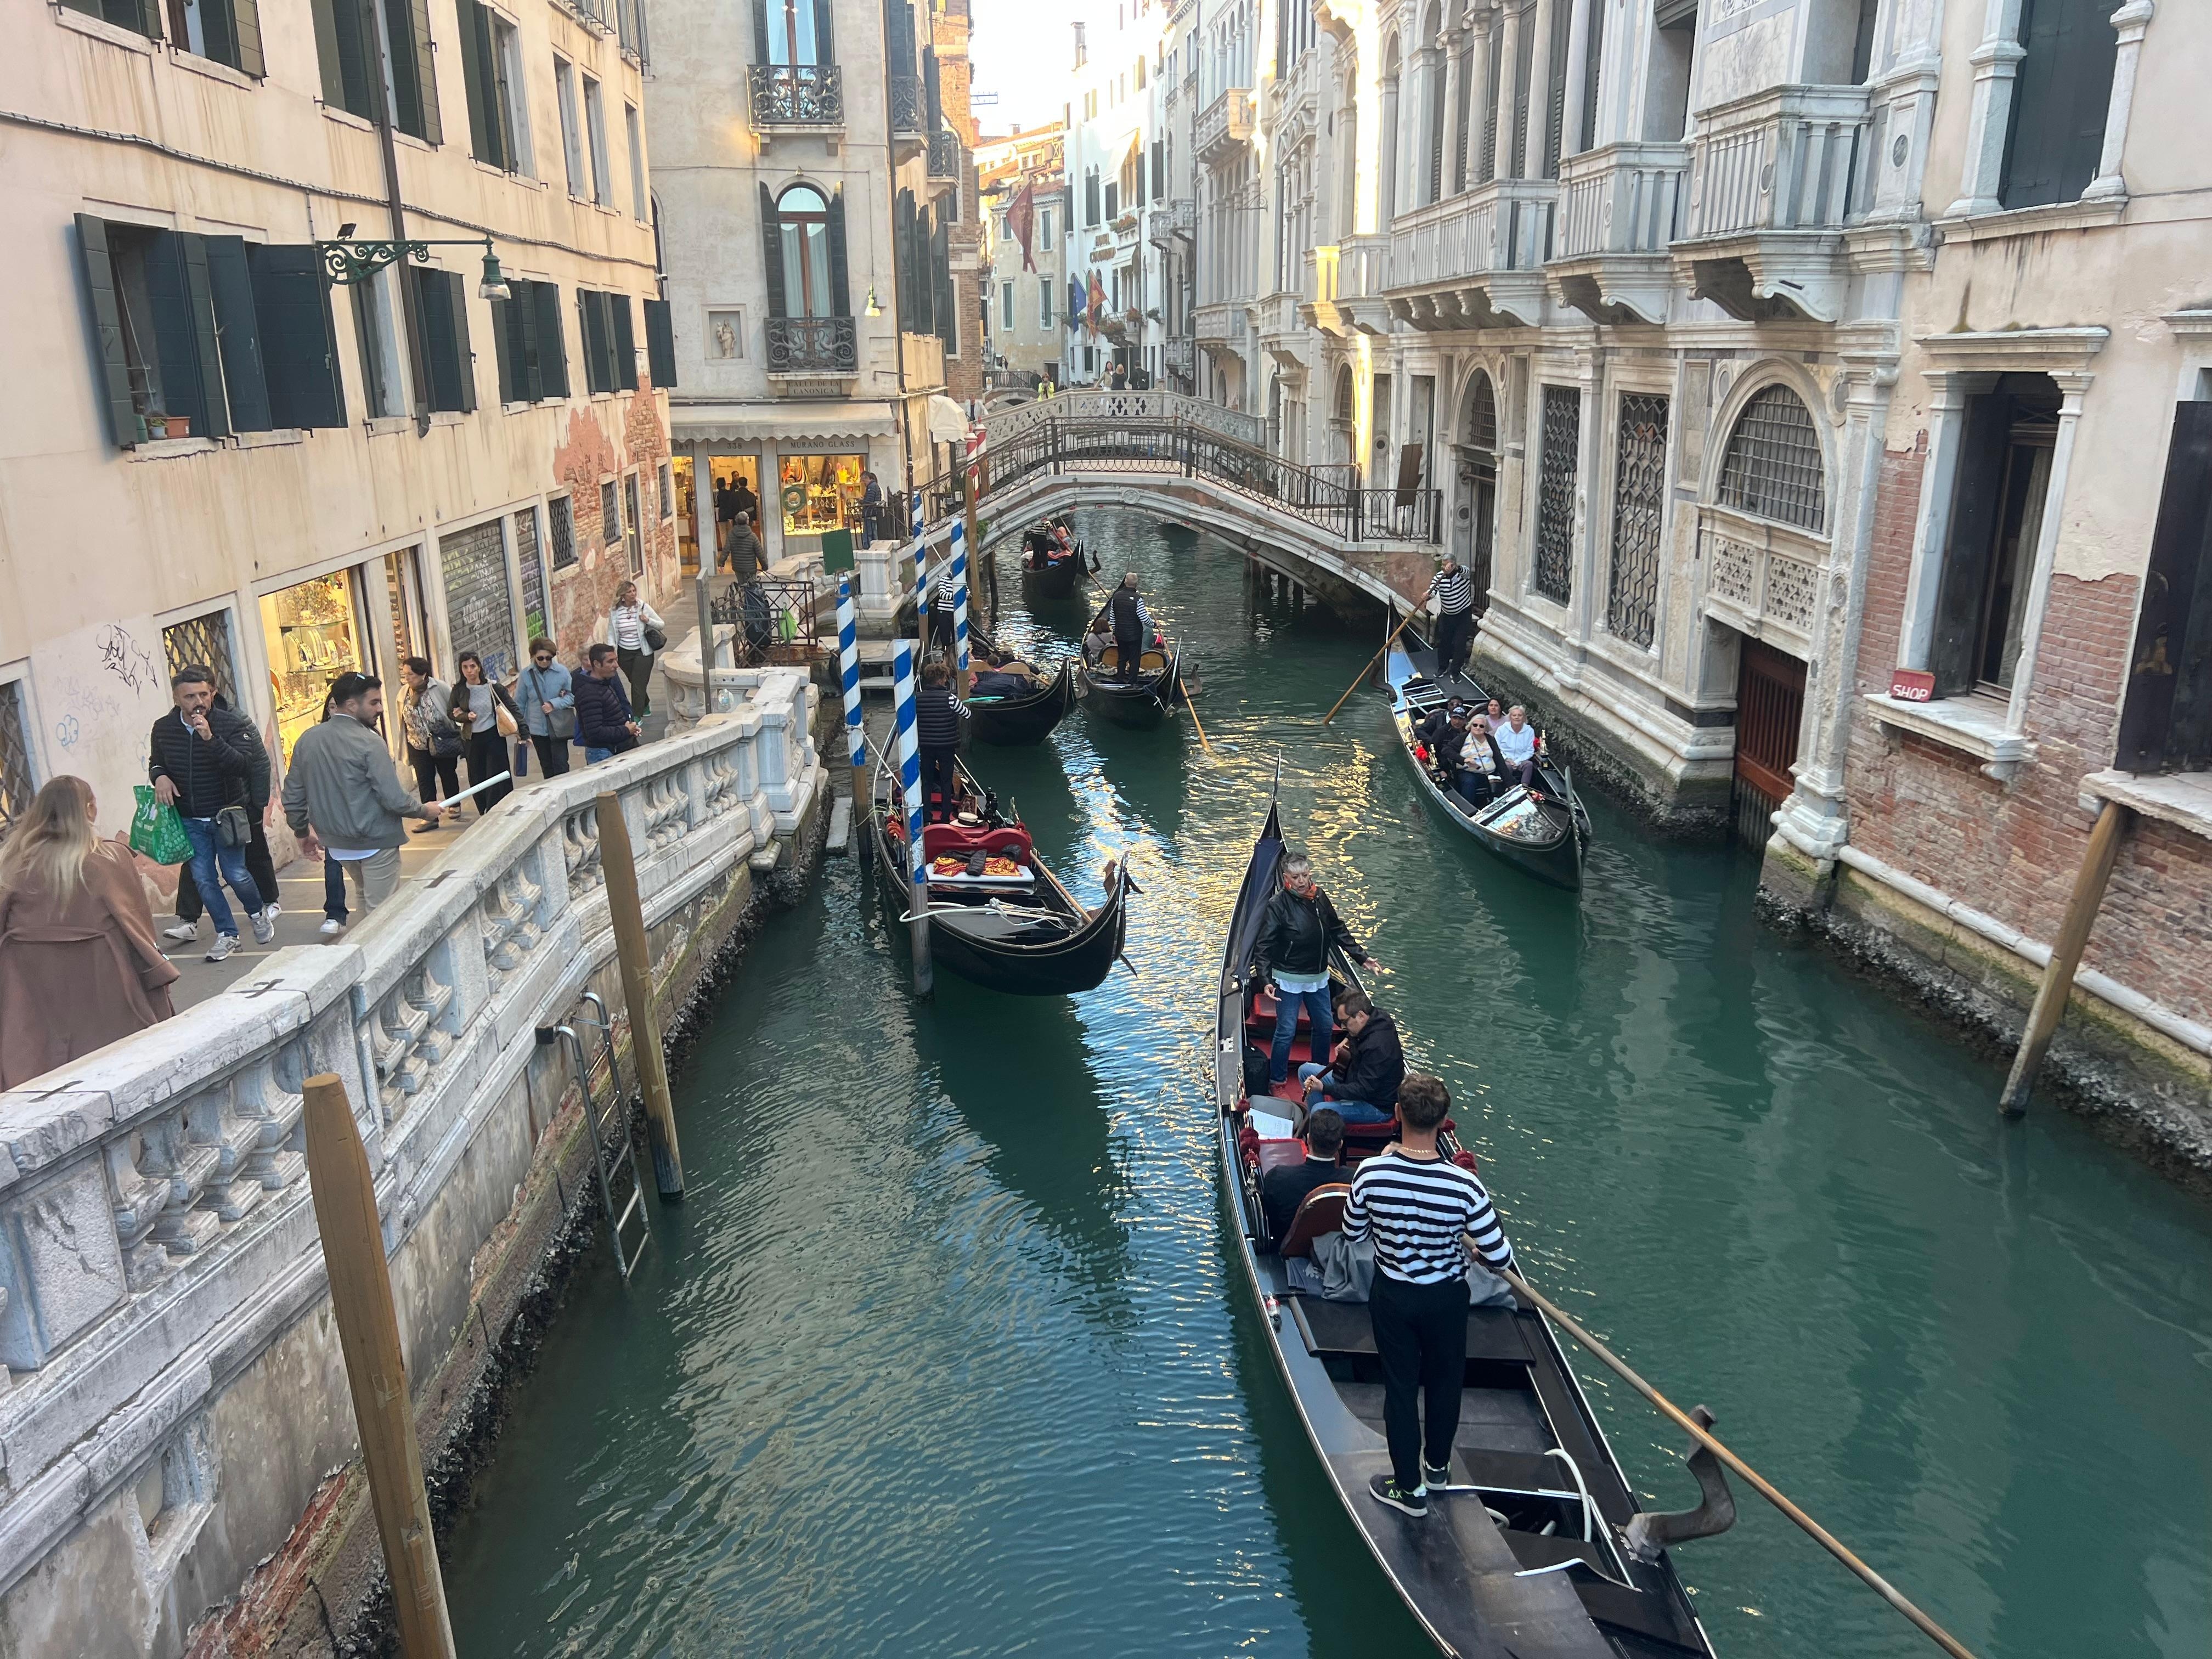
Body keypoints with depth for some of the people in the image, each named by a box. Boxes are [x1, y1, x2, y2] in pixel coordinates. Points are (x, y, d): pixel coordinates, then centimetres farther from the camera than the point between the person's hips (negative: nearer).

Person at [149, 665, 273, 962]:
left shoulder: (231, 724, -14)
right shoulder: (163, 728, -1)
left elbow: (243, 766, -25)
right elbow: (155, 762, 17)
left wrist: (210, 738, -35)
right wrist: (159, 775, -7)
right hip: (189, 819, 4)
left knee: (235, 874, -2)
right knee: (203, 879, 4)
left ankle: (258, 913, 28)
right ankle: (226, 934, 17)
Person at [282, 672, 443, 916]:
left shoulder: (307, 740, -1)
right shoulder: (368, 743, -21)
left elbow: (293, 794, 6)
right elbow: (394, 798, -22)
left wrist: (303, 831, 20)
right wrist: (424, 810, -3)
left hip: (336, 841, 7)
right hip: (375, 841, -7)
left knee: (364, 896, 26)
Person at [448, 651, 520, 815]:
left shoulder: (493, 687, -6)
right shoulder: (458, 691, 0)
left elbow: (513, 709, -1)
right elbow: (454, 715, 9)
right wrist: (466, 716, -13)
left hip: (494, 737, -2)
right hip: (472, 740, 3)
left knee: (497, 779, -2)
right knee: (477, 781, 6)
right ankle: (485, 814, 18)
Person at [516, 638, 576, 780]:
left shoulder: (562, 672, -9)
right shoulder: (525, 675, -6)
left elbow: (572, 696, -3)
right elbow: (519, 703, 3)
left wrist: (554, 704, -18)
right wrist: (520, 728, 4)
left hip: (559, 727, -2)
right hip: (537, 729, 2)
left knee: (560, 765, -7)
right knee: (547, 767, 15)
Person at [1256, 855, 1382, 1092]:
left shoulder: (1320, 897, -2)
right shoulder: (1278, 905, -19)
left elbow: (1338, 930, 11)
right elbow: (1265, 947, -20)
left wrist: (1362, 956, 9)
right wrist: (1266, 980, -29)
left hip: (1319, 977, 6)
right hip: (1289, 980, -6)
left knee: (1324, 1027, 18)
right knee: (1286, 1032, 1)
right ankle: (1277, 1080, 19)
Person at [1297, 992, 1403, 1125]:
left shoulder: (1377, 1046, -31)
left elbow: (1364, 1090, -31)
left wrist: (1324, 1088, -33)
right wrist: (1349, 1039, 9)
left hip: (1378, 1107, -10)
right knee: (1305, 1070, 10)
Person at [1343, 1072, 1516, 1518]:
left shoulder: (1370, 1173, -25)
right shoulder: (1464, 1186, -28)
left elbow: (1353, 1235, -6)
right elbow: (1501, 1258, -19)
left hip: (1391, 1297, 0)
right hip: (1446, 1300, 0)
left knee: (1400, 1386, 18)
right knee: (1445, 1382, 24)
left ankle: (1410, 1488, 32)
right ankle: (1438, 1465, 46)